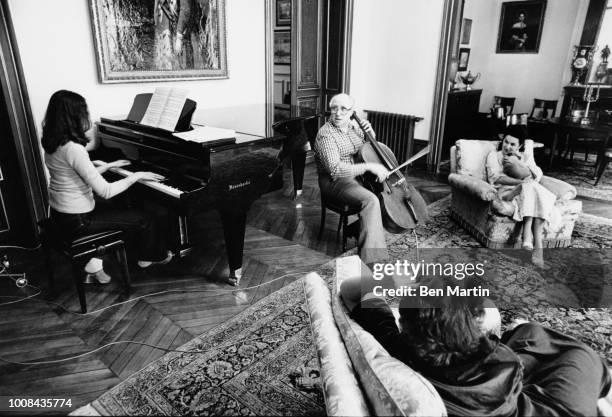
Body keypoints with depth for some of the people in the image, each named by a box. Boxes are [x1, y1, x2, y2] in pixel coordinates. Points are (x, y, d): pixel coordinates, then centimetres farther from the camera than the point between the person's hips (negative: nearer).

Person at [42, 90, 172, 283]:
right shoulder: (73, 149, -27)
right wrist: (136, 176, -15)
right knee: (142, 220, 3)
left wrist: (110, 165, 20)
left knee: (117, 212, 29)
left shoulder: (53, 142, 3)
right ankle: (153, 256, 30)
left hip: (60, 214, 10)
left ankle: (93, 264, 21)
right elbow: (105, 191, -27)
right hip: (77, 221, -9)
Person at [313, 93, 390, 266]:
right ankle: (371, 257, -27)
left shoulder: (353, 126, 8)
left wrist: (370, 132, 1)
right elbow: (335, 169, -28)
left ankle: (361, 226, 3)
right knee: (370, 200, -29)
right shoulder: (326, 134, -17)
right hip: (334, 181, -8)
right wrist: (369, 166, -31)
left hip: (356, 176, 8)